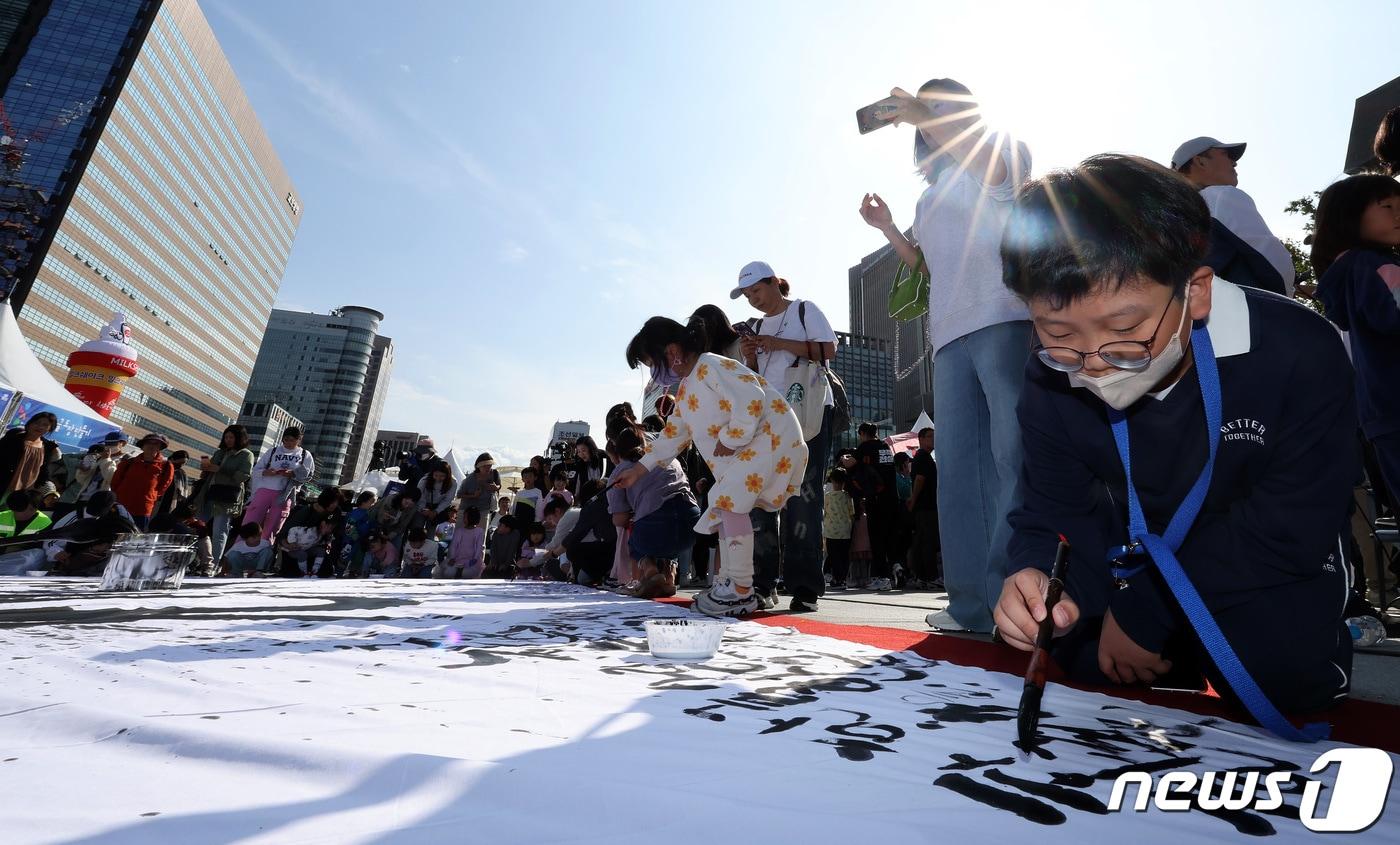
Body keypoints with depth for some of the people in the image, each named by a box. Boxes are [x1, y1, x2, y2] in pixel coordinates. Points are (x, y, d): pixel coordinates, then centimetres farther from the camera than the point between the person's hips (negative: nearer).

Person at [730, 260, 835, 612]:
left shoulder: (805, 310, 7)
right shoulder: (758, 326, 21)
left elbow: (828, 349, -6)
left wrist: (780, 344, -11)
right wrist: (750, 358, 1)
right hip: (770, 416, 5)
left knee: (803, 497, -9)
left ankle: (804, 587, -7)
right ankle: (763, 584, 1)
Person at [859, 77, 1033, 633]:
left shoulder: (1003, 147, 15)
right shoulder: (934, 196, 33)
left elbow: (998, 169, -10)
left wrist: (924, 118, -3)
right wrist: (887, 229, 19)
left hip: (1004, 316, -6)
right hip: (952, 333, 7)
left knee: (1013, 454, -15)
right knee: (960, 466, -2)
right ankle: (973, 604, -1)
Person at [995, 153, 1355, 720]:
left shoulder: (1297, 353, -30)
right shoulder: (1051, 379, -21)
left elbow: (1290, 528, -26)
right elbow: (1054, 509, -14)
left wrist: (1143, 612, -27)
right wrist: (1039, 575, -39)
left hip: (1268, 569, -2)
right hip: (1144, 557, 3)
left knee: (1282, 664, -26)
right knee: (1079, 650, -10)